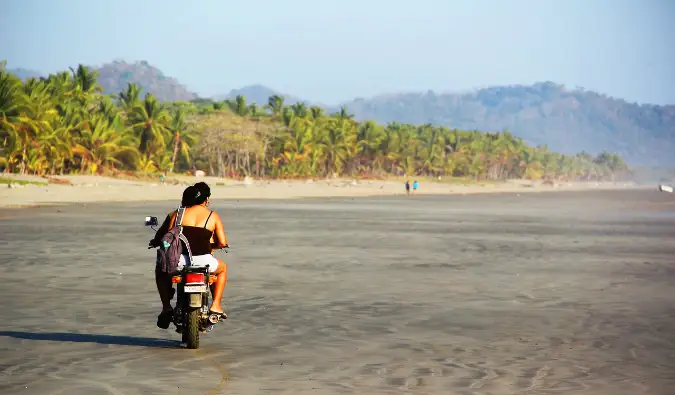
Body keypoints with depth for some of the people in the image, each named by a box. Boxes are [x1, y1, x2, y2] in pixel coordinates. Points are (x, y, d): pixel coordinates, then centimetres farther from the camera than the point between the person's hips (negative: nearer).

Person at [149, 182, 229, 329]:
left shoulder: (177, 213, 6)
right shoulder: (213, 216, 5)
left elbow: (161, 235, 4)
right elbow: (222, 243, 2)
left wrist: (154, 242, 27)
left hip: (178, 261, 1)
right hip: (203, 261, -1)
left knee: (160, 270, 35)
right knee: (223, 268, 34)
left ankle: (166, 307, 21)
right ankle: (215, 305, 23)